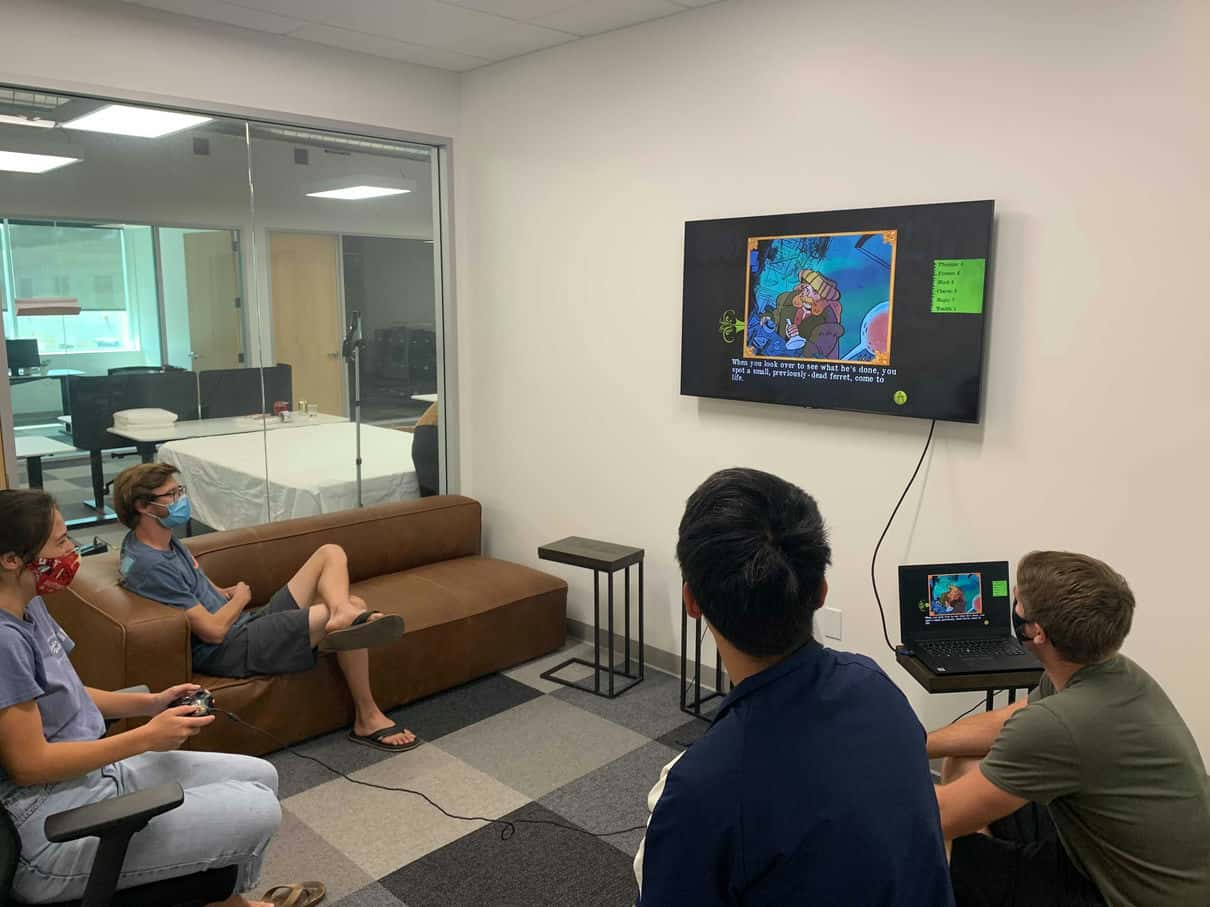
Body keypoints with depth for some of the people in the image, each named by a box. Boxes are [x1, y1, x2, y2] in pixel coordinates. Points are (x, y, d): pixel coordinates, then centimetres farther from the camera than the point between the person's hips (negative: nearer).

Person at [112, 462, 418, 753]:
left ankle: (342, 612, -26)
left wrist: (224, 595, 8)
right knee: (352, 615, -19)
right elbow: (213, 631, -20)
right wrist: (240, 599, -1)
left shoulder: (163, 540, 10)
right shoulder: (150, 566, -21)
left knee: (331, 553, -2)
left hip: (249, 623, 10)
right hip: (231, 651, -10)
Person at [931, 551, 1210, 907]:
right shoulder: (1115, 672, -7)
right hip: (1116, 859, 8)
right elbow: (1000, 725, 8)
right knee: (964, 766, 10)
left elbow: (940, 818, -24)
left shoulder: (1056, 724, -35)